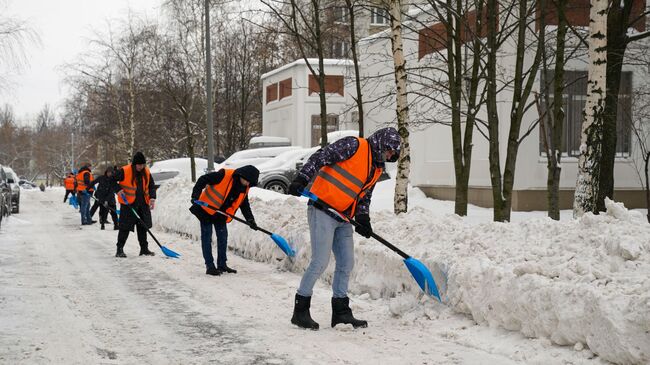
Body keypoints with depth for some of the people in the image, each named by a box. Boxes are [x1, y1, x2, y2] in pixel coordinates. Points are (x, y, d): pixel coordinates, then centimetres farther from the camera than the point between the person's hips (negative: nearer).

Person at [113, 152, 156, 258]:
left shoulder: (146, 172, 4)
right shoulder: (124, 171, -12)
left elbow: (151, 186, 10)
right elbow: (112, 180, -3)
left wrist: (152, 198, -5)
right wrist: (118, 190, -17)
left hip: (143, 204, 5)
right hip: (128, 204, -5)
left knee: (143, 226, 11)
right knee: (125, 227, -4)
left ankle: (144, 249, 21)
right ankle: (120, 249, 3)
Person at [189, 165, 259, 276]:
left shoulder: (244, 189, -3)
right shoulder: (224, 175, -24)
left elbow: (245, 205, 5)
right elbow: (203, 179, -21)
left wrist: (250, 219, -9)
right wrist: (196, 195, -27)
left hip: (221, 214, 7)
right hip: (206, 209, -7)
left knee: (223, 238, 11)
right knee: (207, 238, -3)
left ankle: (222, 265, 22)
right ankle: (209, 266, 0)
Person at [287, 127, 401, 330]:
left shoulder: (376, 169, 17)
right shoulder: (354, 146, -9)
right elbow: (320, 157, -16)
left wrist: (363, 218, 2)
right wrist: (301, 179, -26)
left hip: (343, 219, 9)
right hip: (323, 211, -9)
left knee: (346, 264, 10)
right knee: (320, 262, -11)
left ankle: (341, 313, 20)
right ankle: (300, 311, 1)